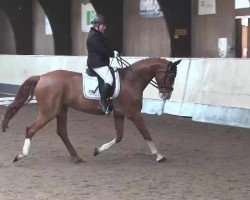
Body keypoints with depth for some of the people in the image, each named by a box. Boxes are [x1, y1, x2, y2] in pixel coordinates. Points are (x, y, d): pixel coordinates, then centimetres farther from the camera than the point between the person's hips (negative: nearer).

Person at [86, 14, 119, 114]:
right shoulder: (94, 36, -16)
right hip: (97, 63, -12)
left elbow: (104, 48, 21)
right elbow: (102, 50, -21)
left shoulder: (98, 34, 19)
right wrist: (113, 53, -8)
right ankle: (103, 102, -26)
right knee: (109, 79, -24)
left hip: (101, 62, 12)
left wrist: (112, 52, 5)